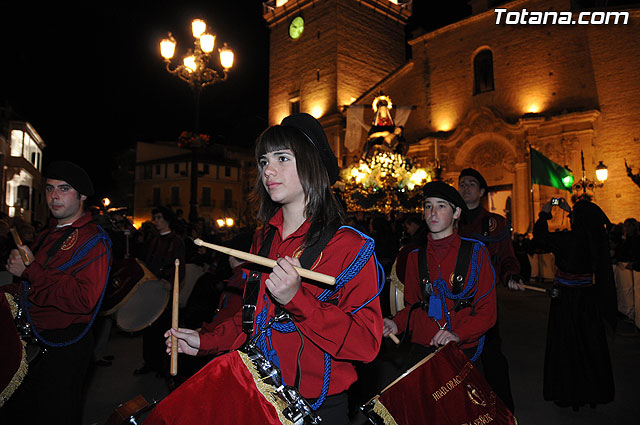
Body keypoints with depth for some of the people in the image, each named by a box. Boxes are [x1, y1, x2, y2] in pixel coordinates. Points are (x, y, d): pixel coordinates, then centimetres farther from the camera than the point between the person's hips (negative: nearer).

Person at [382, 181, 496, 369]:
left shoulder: (475, 252, -1)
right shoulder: (415, 257, 9)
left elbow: (487, 310, -3)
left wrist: (458, 334, -18)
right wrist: (397, 323, -3)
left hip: (462, 349, -2)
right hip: (422, 347, 2)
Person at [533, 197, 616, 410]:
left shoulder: (570, 239, -23)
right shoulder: (598, 238, -5)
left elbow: (540, 236, -13)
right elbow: (586, 227, 17)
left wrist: (544, 214, 2)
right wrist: (569, 211, 26)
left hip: (568, 298, -6)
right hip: (589, 296, 6)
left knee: (566, 344, 8)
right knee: (590, 343, 17)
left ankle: (568, 393, 20)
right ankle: (593, 390, 32)